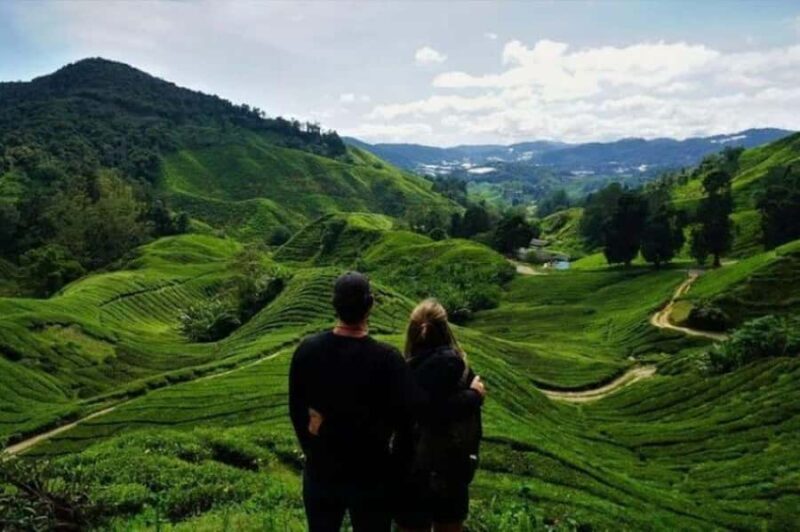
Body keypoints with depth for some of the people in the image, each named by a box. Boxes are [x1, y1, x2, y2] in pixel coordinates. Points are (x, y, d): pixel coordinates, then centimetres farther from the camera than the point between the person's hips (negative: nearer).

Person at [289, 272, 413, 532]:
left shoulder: (307, 350, -11)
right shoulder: (387, 359, -22)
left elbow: (296, 411, -1)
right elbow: (403, 417, -13)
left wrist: (315, 454, 13)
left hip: (320, 473, 3)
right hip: (370, 476, -3)